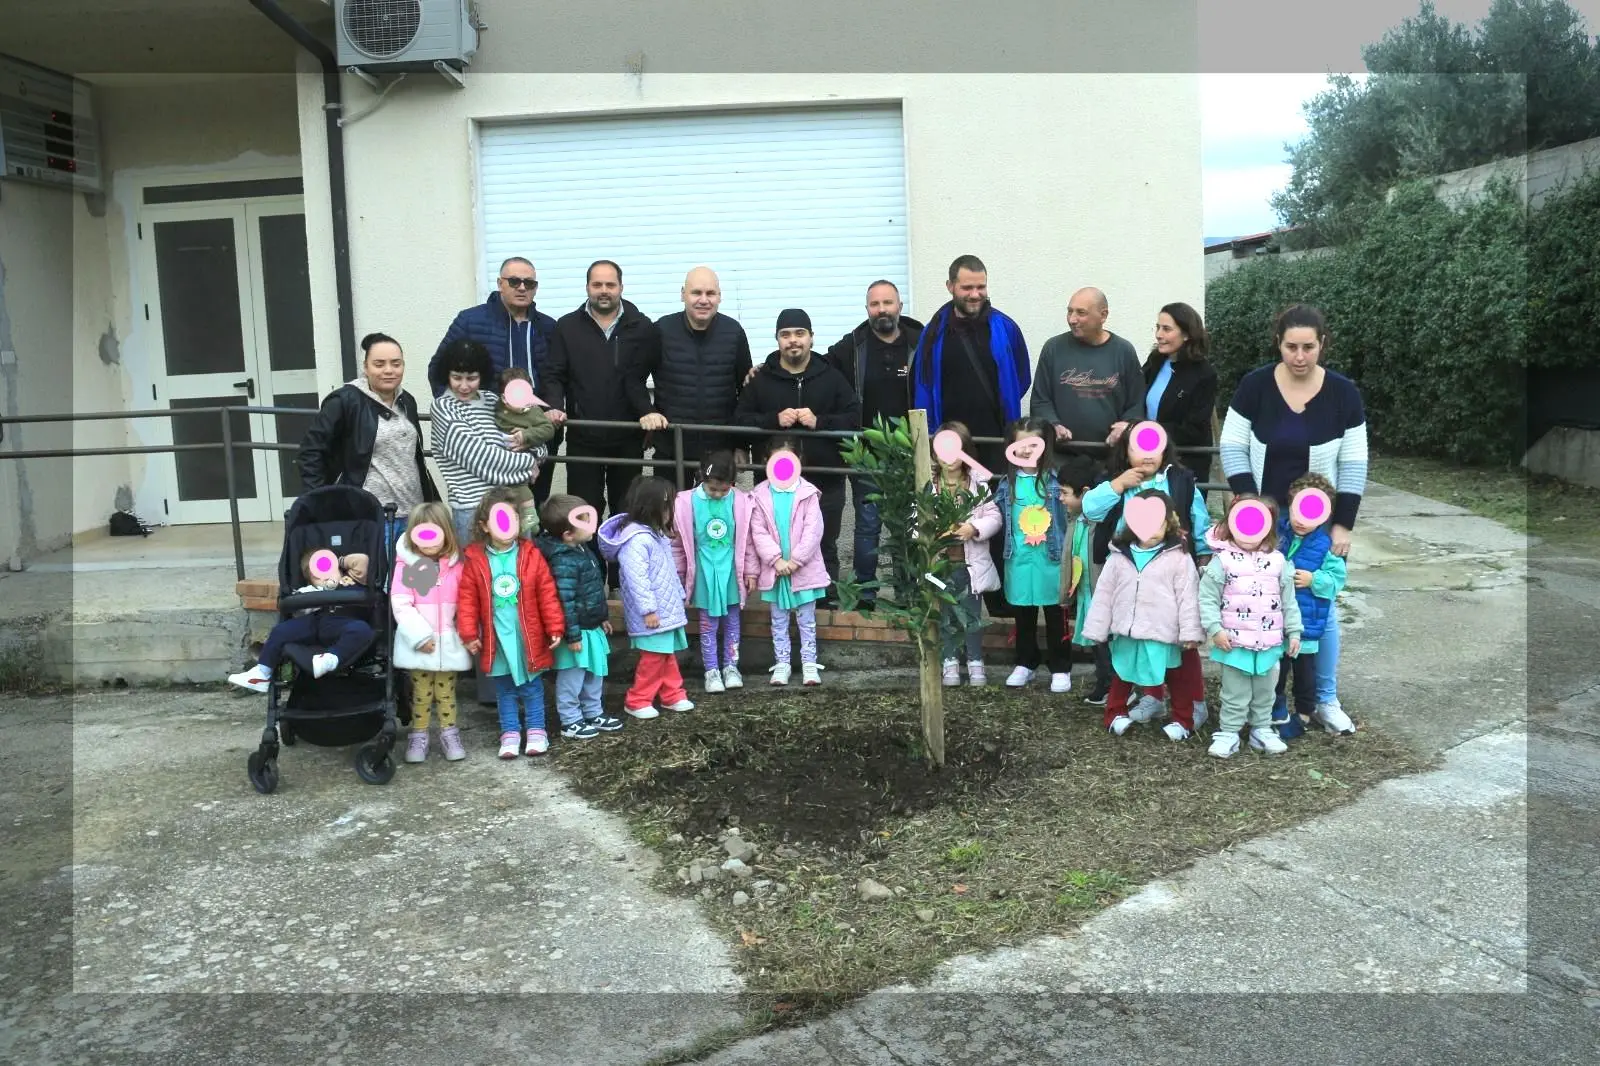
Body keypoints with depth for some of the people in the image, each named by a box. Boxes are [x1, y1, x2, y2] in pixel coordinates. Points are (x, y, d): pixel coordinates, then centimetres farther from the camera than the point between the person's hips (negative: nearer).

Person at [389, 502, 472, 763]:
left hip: (449, 642, 2)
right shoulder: (406, 565, -8)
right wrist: (420, 635, -17)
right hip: (418, 642, -2)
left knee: (446, 691, 12)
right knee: (421, 692, 9)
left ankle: (449, 734, 25)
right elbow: (400, 605, -12)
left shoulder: (456, 565, 0)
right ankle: (418, 736, 22)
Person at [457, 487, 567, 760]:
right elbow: (468, 599, -4)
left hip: (529, 637, 0)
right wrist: (469, 634, -7)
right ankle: (510, 733, 25)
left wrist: (555, 628, -6)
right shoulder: (475, 561, -6)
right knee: (504, 689, 14)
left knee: (531, 686, 13)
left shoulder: (531, 556, -7)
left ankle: (536, 730, 25)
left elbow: (547, 594, -5)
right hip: (497, 638, 1)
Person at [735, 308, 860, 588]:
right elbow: (740, 420, 2)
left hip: (825, 483, 0)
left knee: (826, 550, 11)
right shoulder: (760, 379, 7)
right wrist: (774, 420, -14)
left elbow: (856, 418, -1)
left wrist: (819, 421, -16)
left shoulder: (832, 377, 6)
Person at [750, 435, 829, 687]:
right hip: (774, 569, 2)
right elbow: (758, 532, -4)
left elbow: (813, 530, -11)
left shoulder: (808, 493, -6)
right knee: (779, 621, 11)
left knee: (807, 620, 8)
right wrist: (776, 560, -13)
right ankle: (782, 663, 20)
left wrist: (796, 560, -14)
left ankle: (809, 663, 15)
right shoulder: (761, 494, -2)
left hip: (804, 569, -2)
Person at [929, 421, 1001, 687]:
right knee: (946, 616, 11)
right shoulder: (928, 485, -3)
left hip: (970, 563, 0)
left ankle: (975, 661, 21)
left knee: (972, 615, 8)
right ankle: (950, 661, 23)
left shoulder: (978, 483, -2)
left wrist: (974, 528, -19)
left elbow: (993, 517, -3)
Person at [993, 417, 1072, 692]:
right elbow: (997, 517, 10)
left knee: (1055, 618, 7)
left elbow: (1069, 516, -7)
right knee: (1023, 618, 15)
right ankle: (1025, 664, 29)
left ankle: (1061, 669, 18)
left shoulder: (1055, 480, -7)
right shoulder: (1008, 483, 3)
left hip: (1051, 559, -3)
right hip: (1019, 561, 3)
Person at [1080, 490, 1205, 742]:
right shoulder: (1119, 556, 0)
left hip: (1164, 633, -3)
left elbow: (1188, 597, -9)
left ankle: (1183, 721, 26)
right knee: (1121, 676, 18)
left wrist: (1190, 633, -13)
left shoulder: (1178, 557, -9)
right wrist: (1096, 631, 3)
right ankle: (1115, 715, 34)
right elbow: (1104, 594, 4)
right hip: (1127, 632, 3)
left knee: (1177, 678, 12)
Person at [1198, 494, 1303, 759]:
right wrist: (1215, 629, -15)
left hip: (1270, 643, 3)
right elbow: (1207, 598, -9)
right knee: (1235, 693, 5)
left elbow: (1288, 601, 7)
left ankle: (1262, 730, 32)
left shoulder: (1277, 561, 1)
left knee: (1265, 692, 17)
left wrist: (1293, 632, 6)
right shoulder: (1222, 560, -9)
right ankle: (1228, 733, 16)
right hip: (1235, 643, -3)